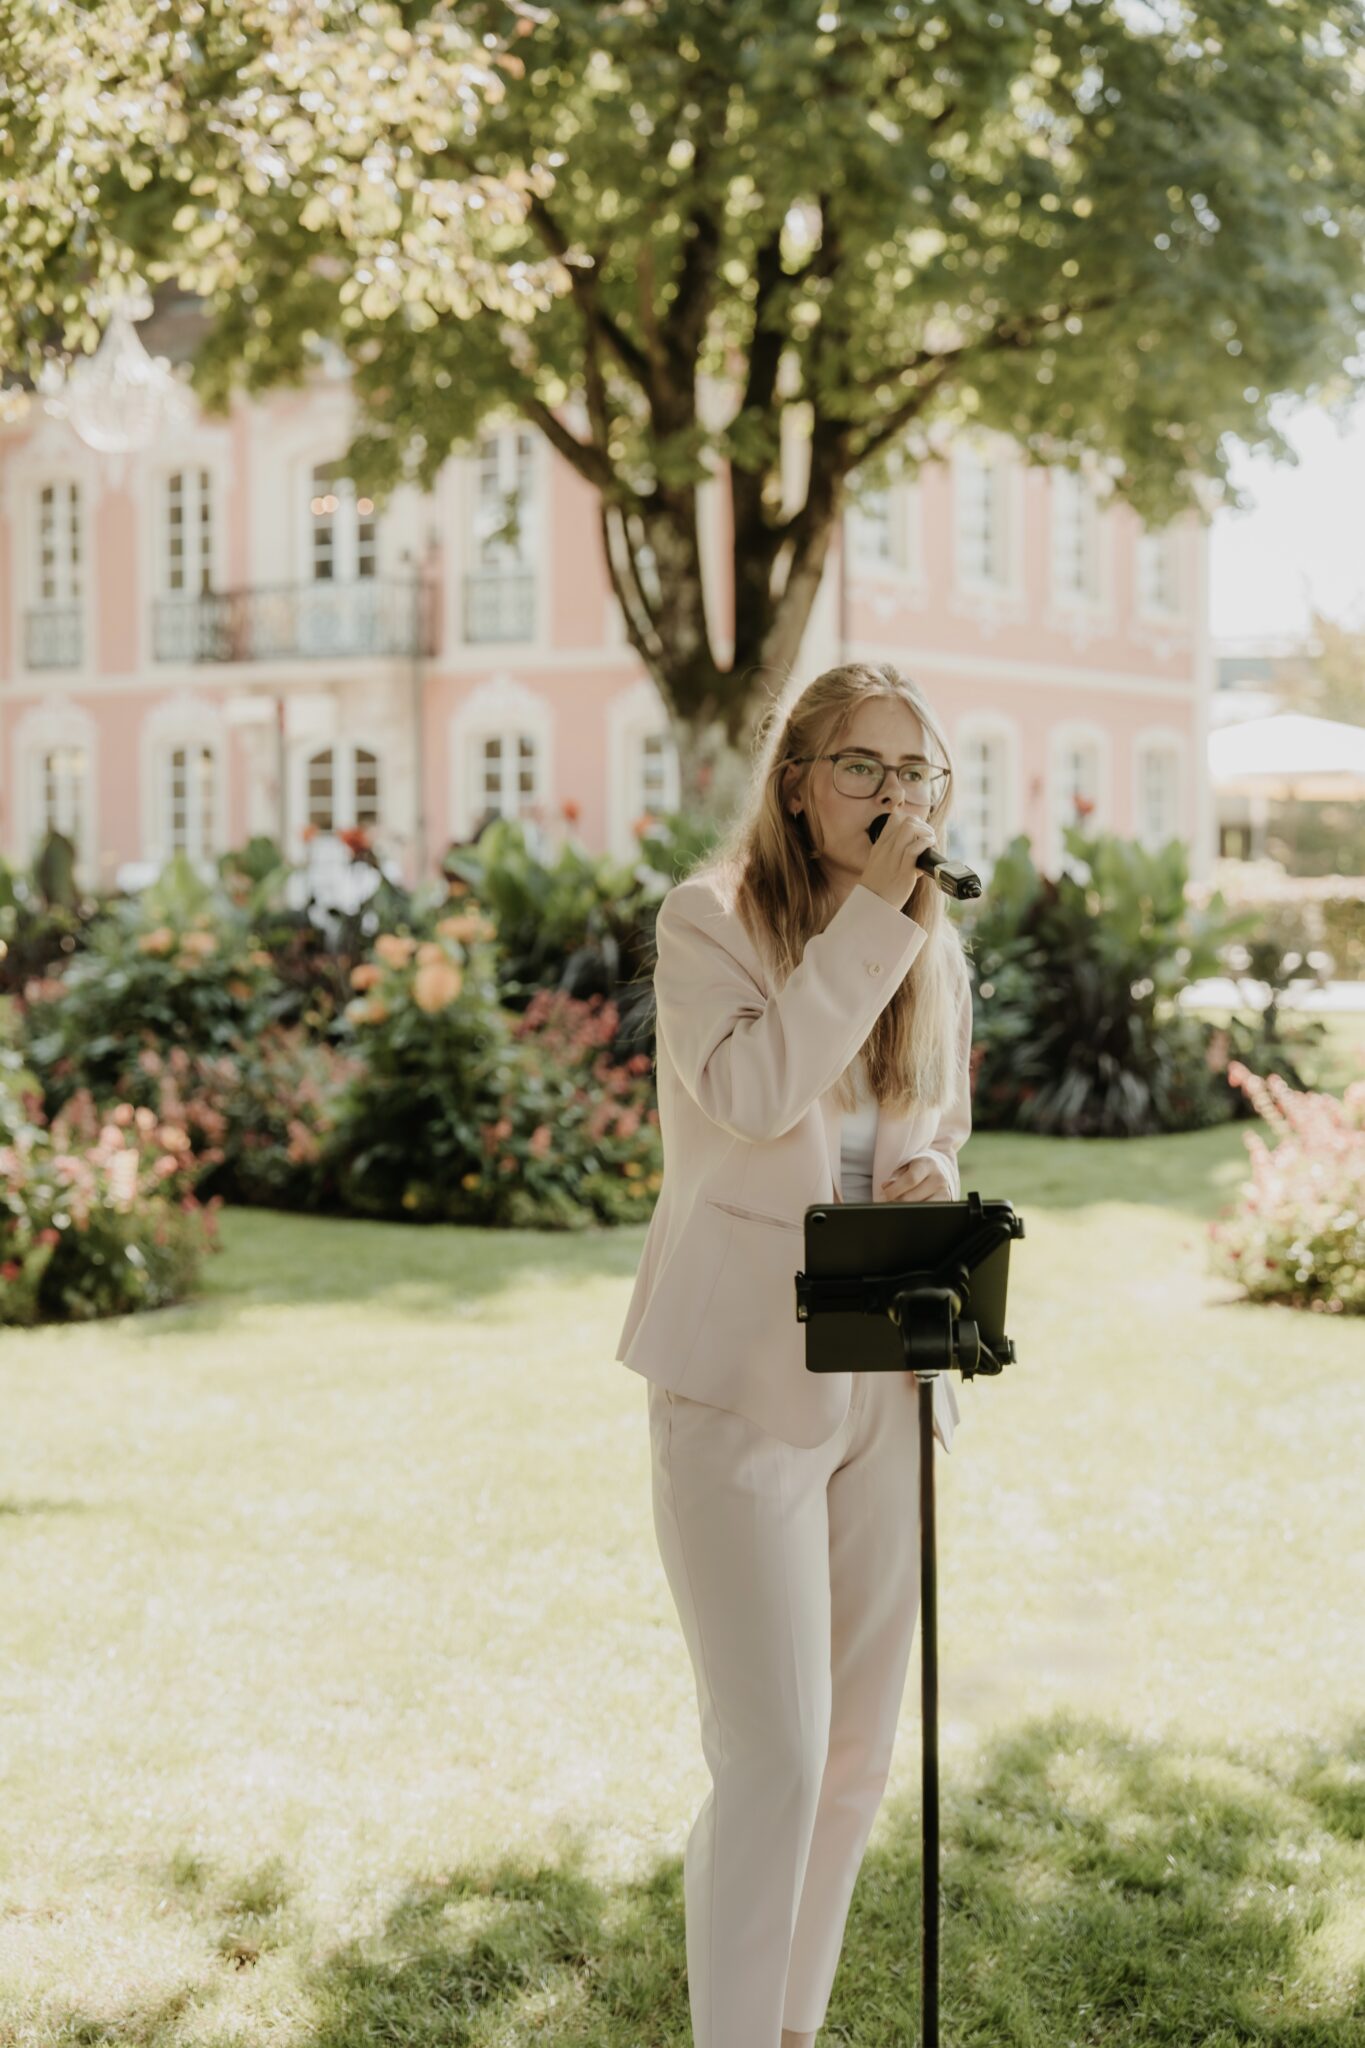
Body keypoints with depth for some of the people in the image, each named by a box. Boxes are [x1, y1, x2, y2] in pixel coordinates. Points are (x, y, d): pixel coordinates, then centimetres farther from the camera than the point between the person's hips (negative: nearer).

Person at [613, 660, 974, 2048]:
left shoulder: (936, 957, 12)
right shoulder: (710, 919, -6)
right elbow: (757, 1089, -23)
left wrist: (935, 1183, -1)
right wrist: (871, 913, -20)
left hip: (885, 1386, 6)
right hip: (744, 1381, -6)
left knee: (858, 1752, 13)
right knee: (774, 1759, -9)